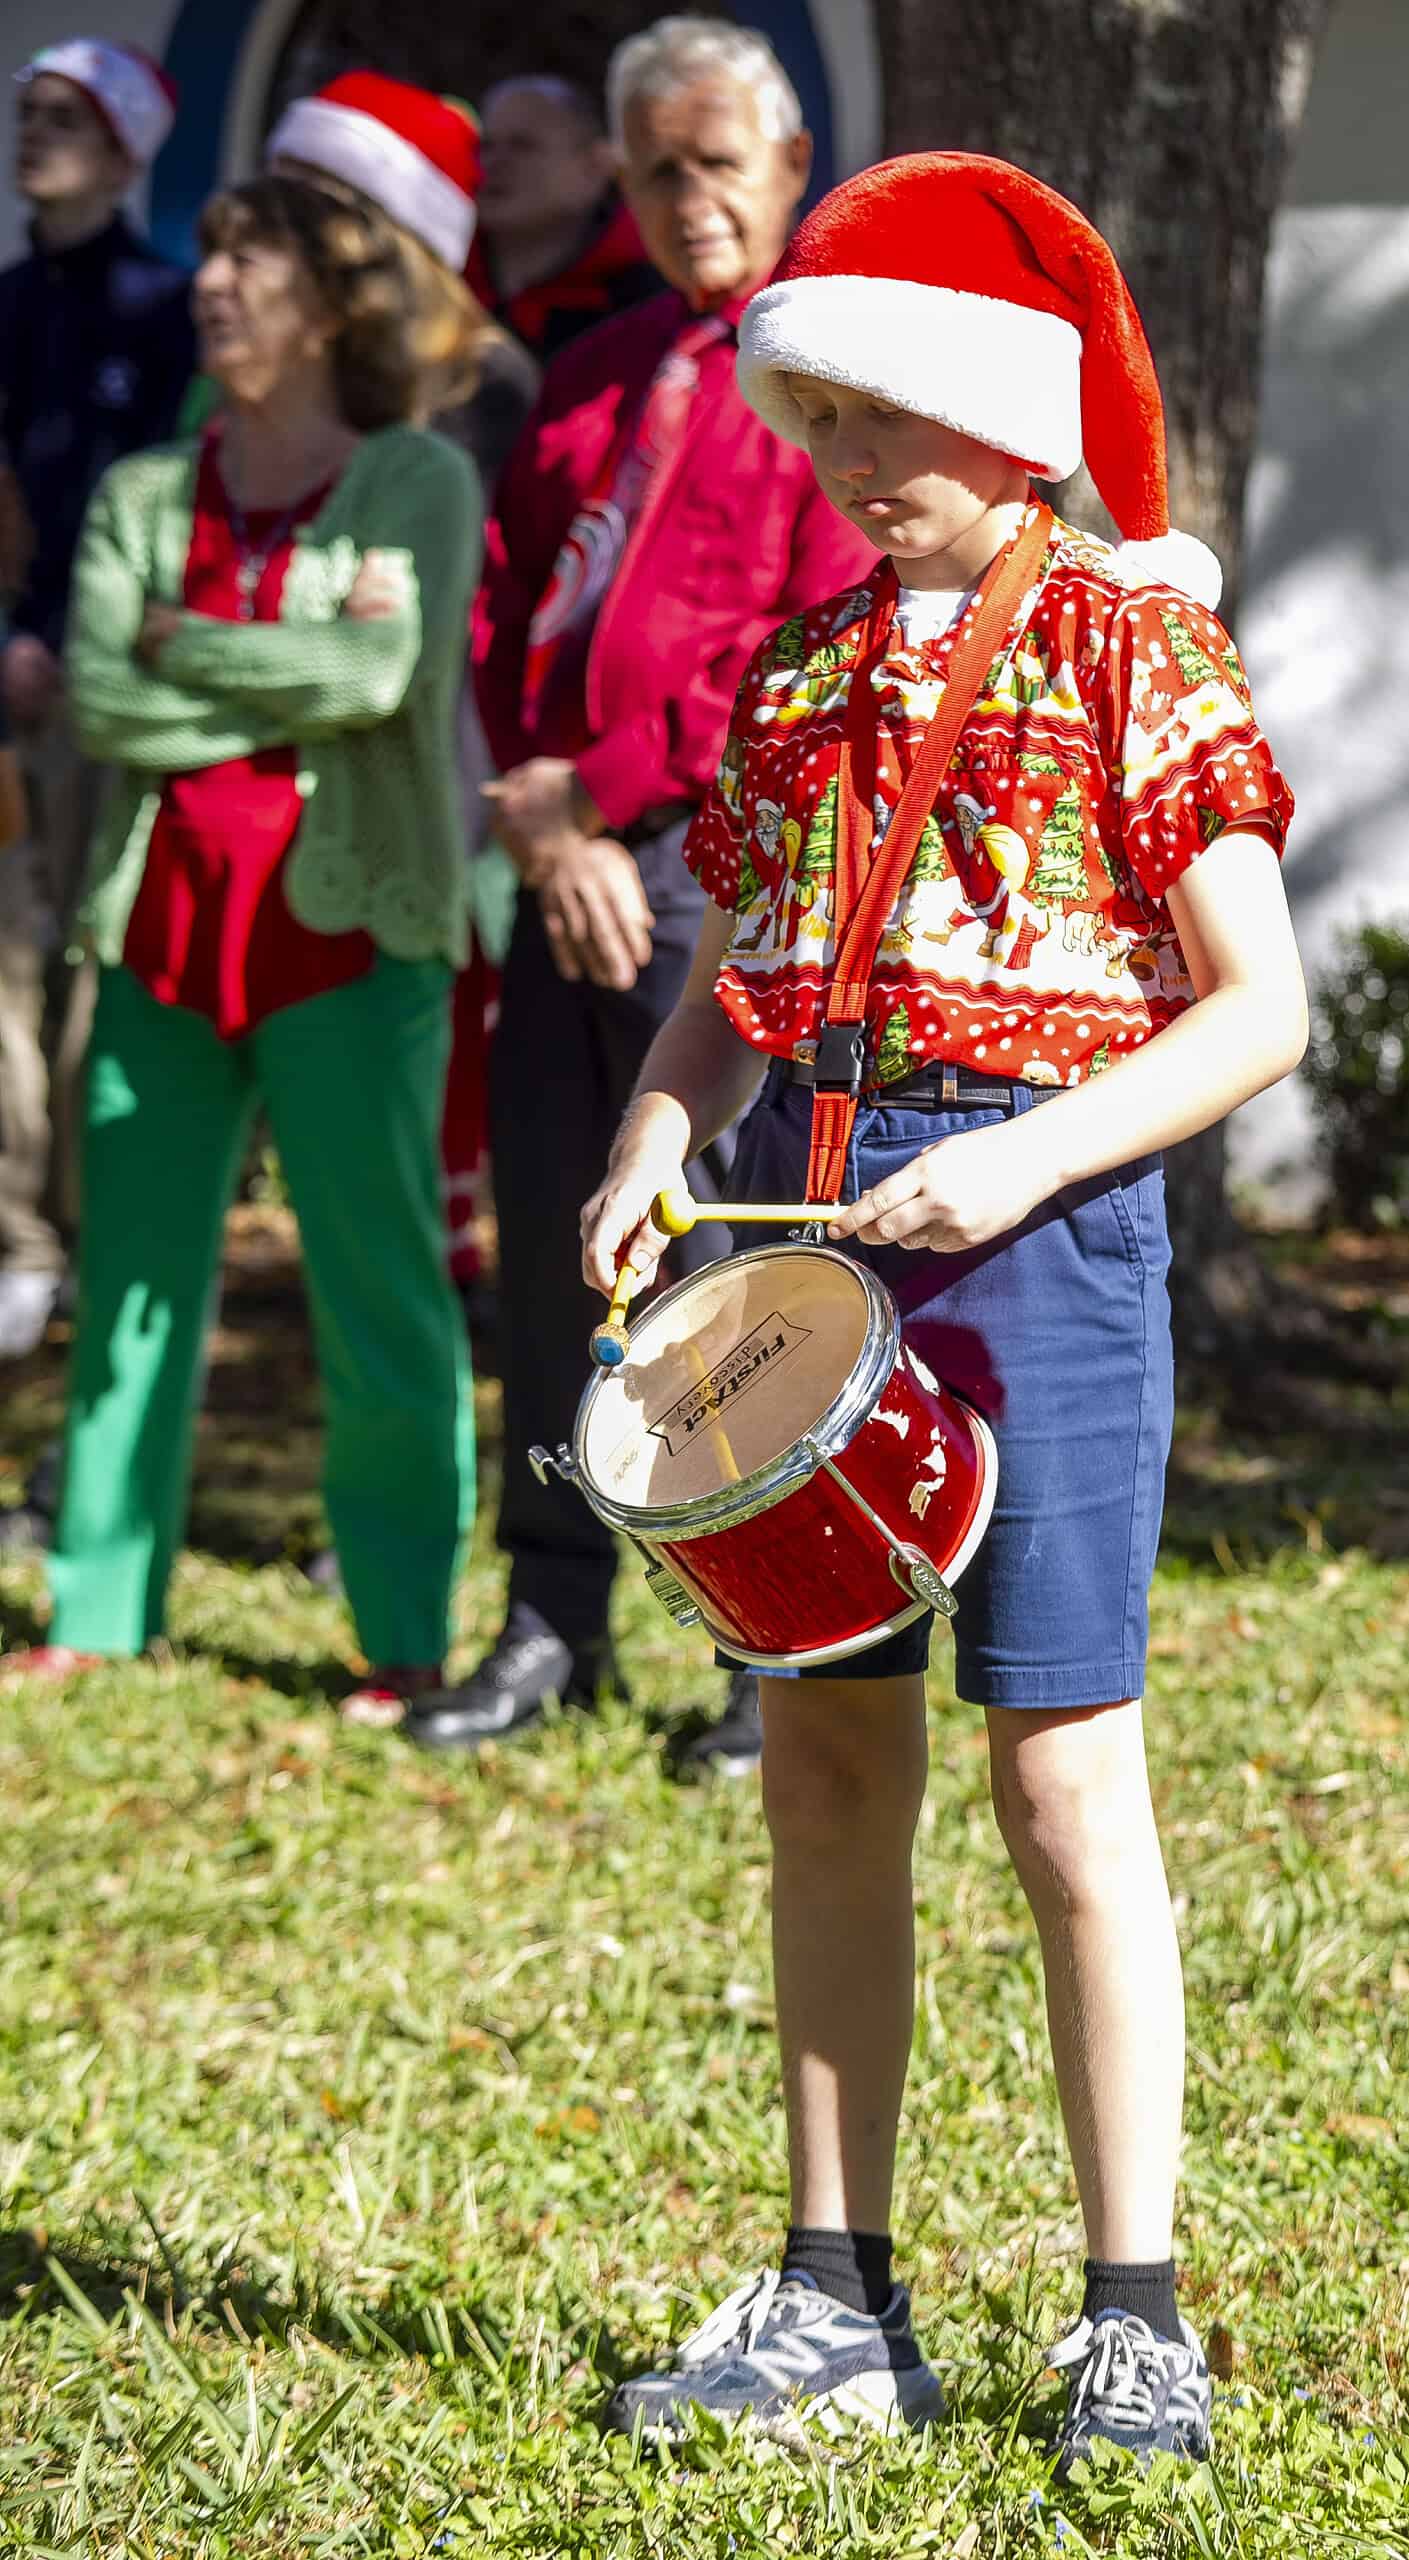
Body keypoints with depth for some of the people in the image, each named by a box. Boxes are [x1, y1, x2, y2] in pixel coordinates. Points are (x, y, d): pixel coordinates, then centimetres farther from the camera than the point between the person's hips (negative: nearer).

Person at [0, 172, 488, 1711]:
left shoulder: (420, 484, 1)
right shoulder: (143, 497, 12)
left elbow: (378, 673, -14)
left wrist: (182, 645, -4)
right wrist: (290, 680, -9)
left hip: (343, 931, -4)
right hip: (164, 929, 4)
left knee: (378, 1283, -4)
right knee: (131, 1278, 6)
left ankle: (409, 1633, 2)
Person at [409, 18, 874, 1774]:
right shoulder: (589, 382, 18)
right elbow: (507, 608, 13)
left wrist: (597, 787, -11)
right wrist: (542, 823, -4)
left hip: (730, 867, -7)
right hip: (569, 858, 7)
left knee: (732, 1262, -5)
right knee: (549, 1244, 8)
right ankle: (553, 1625, 18)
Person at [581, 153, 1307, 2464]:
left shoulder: (1130, 649, -4)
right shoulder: (800, 673, 13)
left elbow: (1259, 1007, -7)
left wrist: (1028, 1153, -18)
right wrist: (657, 1144, -2)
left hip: (1038, 1225, -6)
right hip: (807, 1225, 6)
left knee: (1063, 1768, -5)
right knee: (827, 1763, 8)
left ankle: (1135, 2318, 2)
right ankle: (837, 2302, 16)